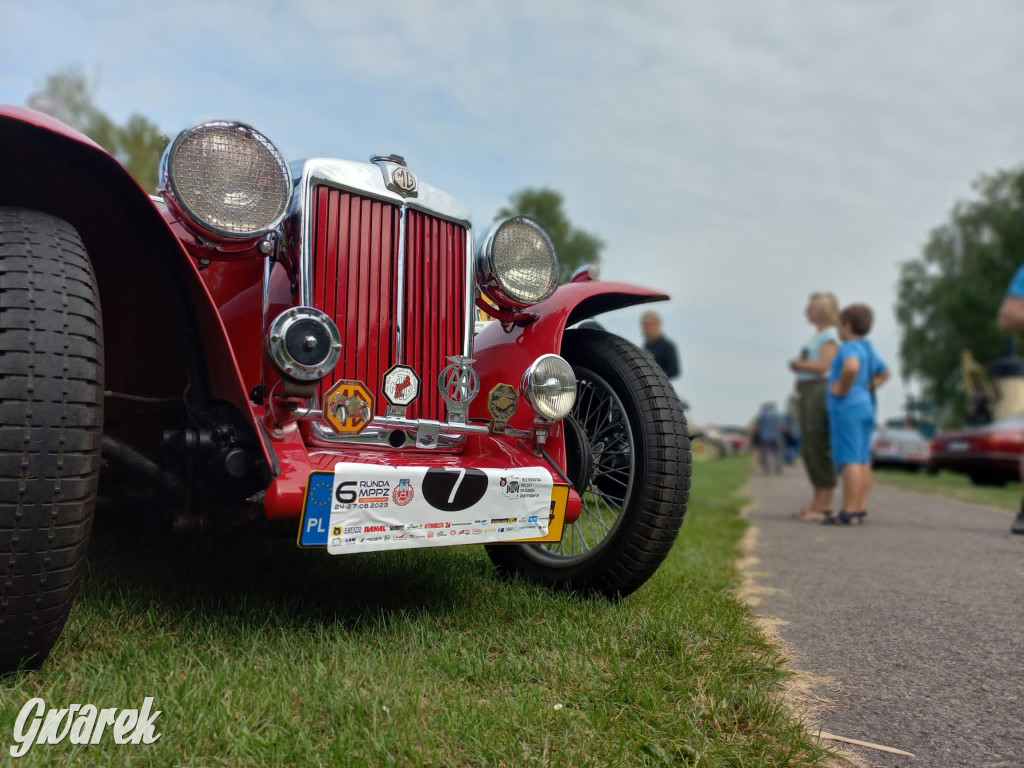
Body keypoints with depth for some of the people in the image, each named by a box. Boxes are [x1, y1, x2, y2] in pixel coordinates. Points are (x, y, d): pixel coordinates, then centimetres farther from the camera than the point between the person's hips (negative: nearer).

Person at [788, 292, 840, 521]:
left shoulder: (830, 335, -6)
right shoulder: (816, 335, 22)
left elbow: (822, 366, -17)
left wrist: (798, 364, -2)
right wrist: (798, 363, 3)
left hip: (821, 392, -9)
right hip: (808, 394, 9)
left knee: (819, 449, -10)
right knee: (809, 450, 10)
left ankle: (824, 505, -7)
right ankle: (817, 502, 15)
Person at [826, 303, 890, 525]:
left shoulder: (849, 348, -14)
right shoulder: (868, 349, 15)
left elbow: (851, 367, -36)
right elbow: (884, 374, 30)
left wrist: (843, 389, -22)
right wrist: (868, 388, 17)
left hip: (847, 408, -9)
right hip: (866, 407, 9)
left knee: (850, 460, -10)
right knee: (863, 461, 9)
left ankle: (849, 512, -10)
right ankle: (861, 510, 14)